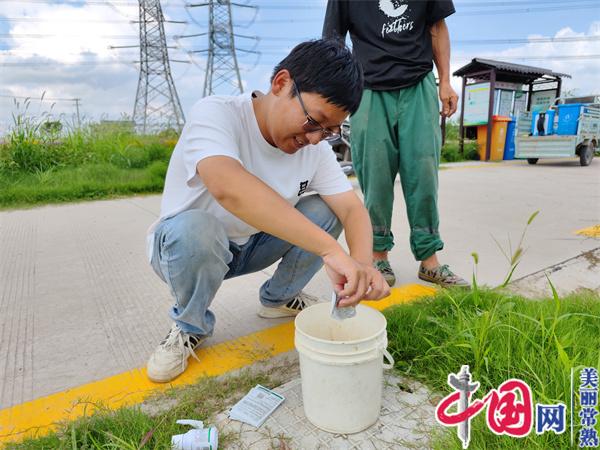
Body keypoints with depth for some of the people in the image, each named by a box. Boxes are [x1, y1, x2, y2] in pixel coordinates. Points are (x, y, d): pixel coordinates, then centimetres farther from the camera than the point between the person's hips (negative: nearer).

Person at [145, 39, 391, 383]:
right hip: (183, 244, -4)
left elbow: (353, 208, -17)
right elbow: (229, 188, -49)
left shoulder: (315, 146, -11)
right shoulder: (215, 115, -29)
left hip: (252, 245, 4)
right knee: (195, 230, -38)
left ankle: (279, 298, 9)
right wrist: (330, 249, -53)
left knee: (325, 211, -16)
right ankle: (191, 326, -6)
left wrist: (363, 265, -39)